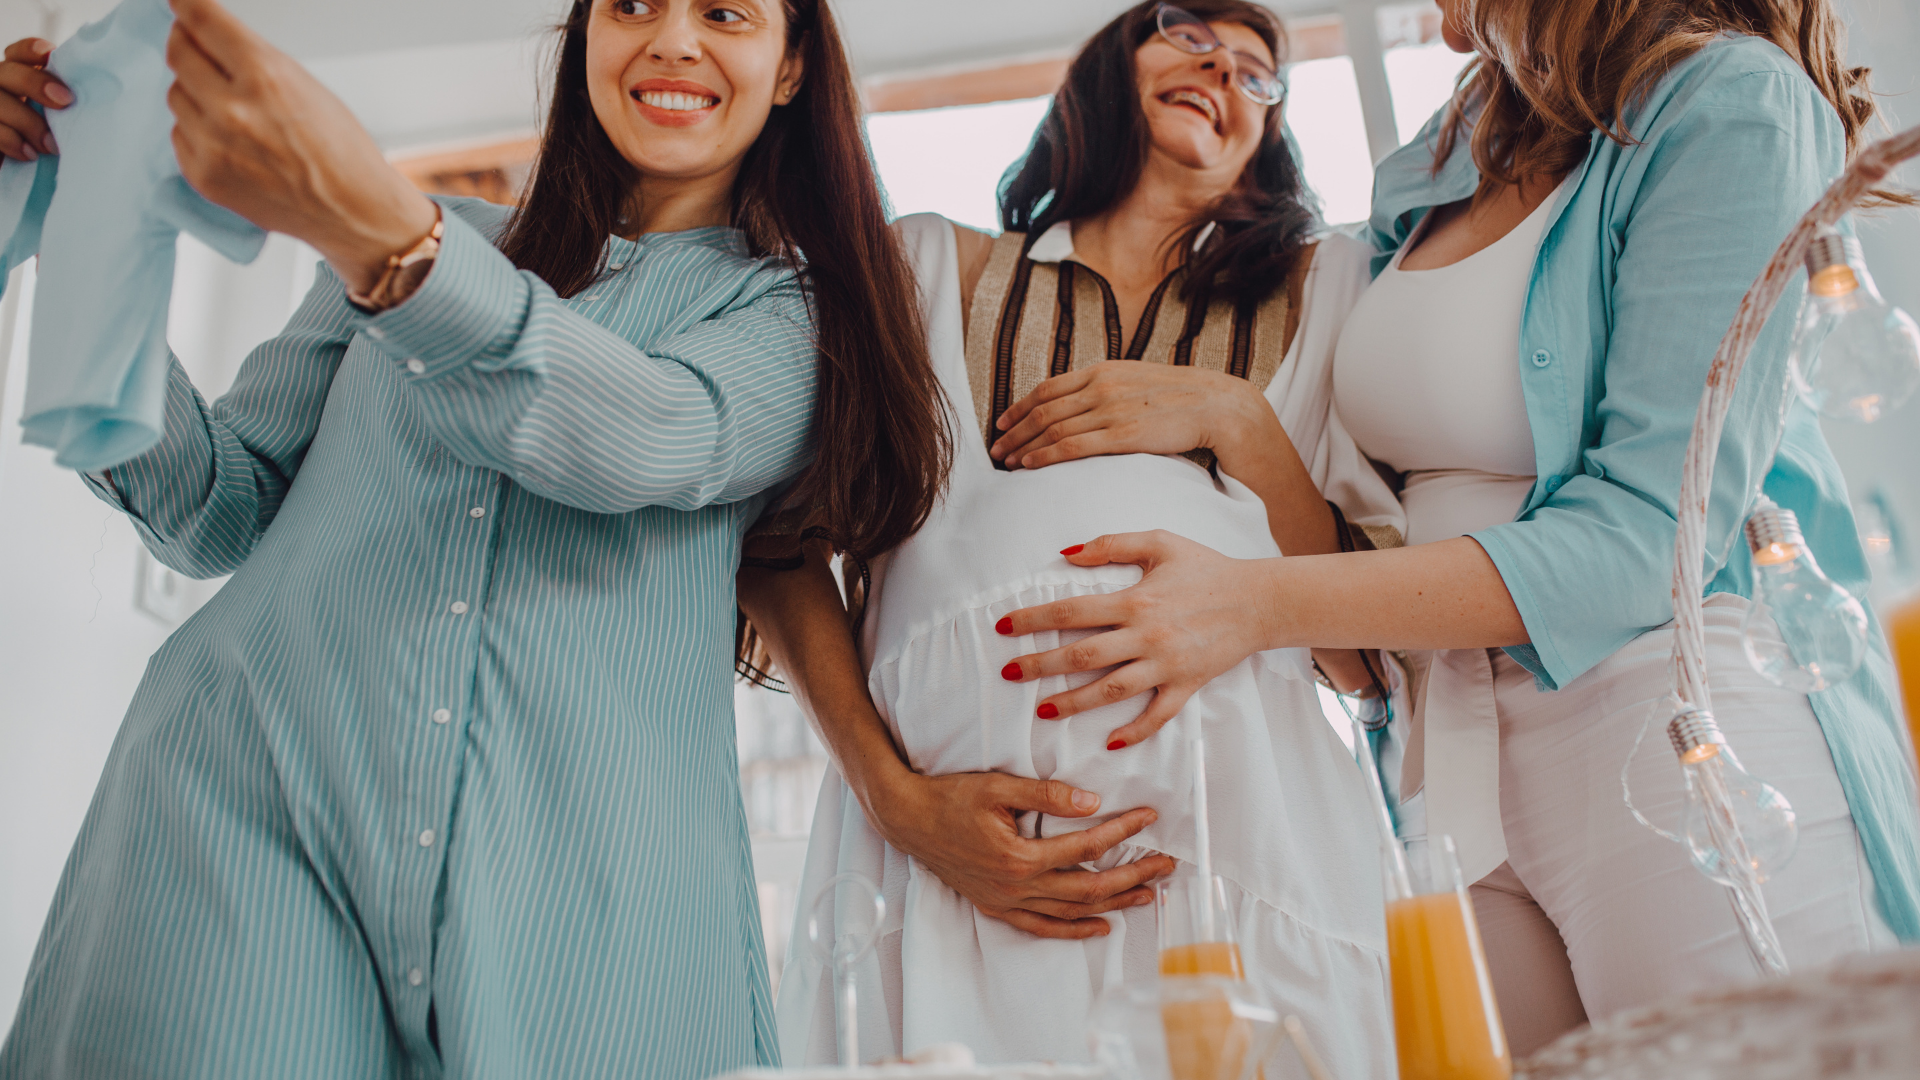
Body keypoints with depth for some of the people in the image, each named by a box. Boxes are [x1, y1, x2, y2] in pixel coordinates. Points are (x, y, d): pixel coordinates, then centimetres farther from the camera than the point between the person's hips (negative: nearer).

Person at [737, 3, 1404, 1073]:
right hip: (951, 834, 0)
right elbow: (778, 540, 7)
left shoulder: (1321, 288, 21)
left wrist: (1236, 419, -1)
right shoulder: (933, 266, 18)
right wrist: (896, 794, -7)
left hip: (1235, 811, 1)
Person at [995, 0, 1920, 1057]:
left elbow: (1650, 534, -18)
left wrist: (1263, 604, -24)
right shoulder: (1435, 164, 12)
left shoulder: (1729, 99, -9)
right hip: (1455, 758, 6)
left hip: (1680, 739, -6)